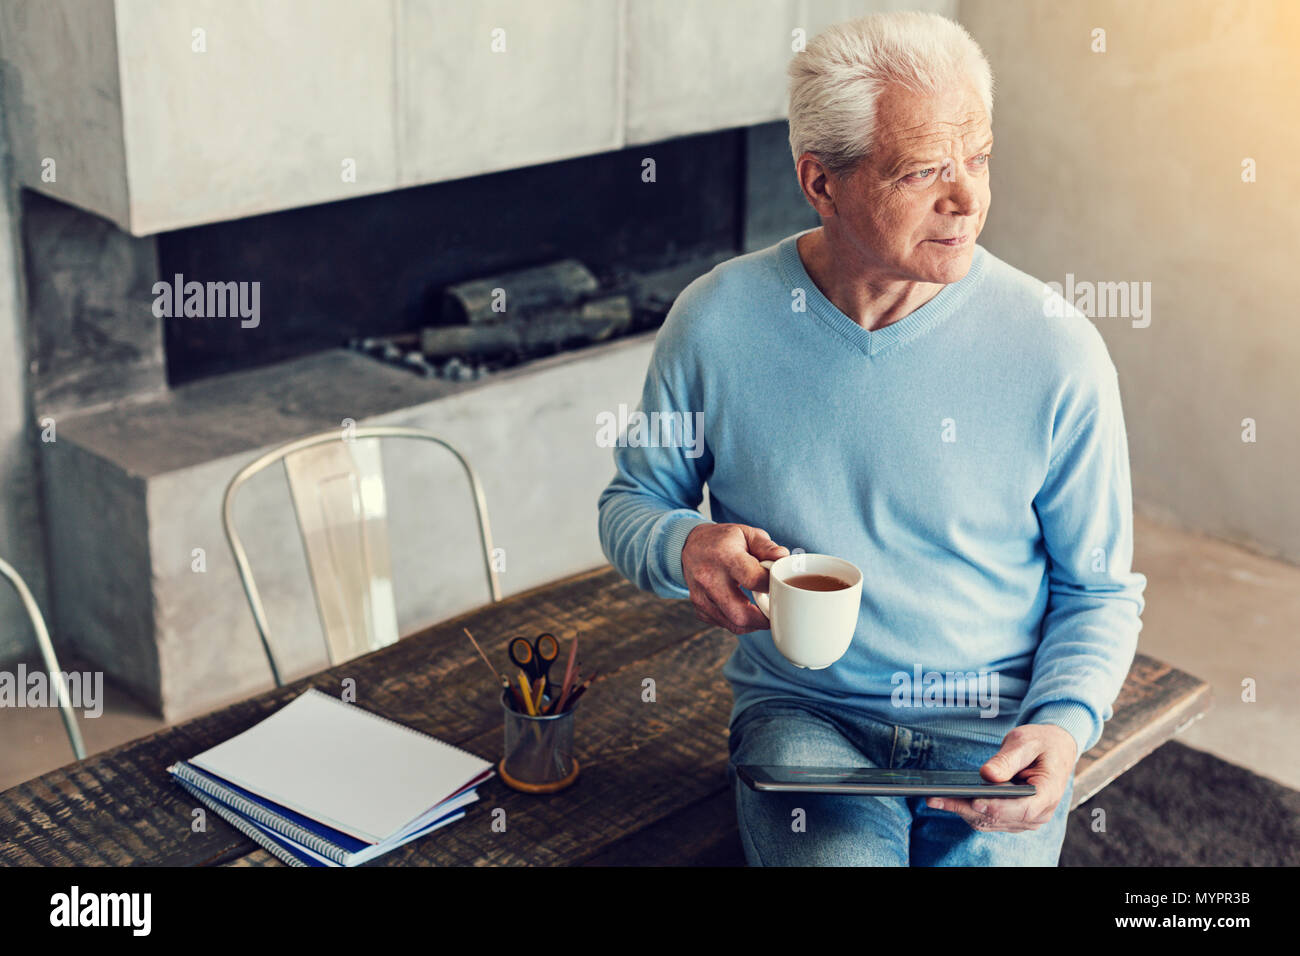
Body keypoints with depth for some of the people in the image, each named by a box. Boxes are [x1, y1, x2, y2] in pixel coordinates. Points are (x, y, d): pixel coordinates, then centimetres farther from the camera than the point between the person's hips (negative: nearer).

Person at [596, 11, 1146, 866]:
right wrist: (685, 548, -14)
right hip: (801, 711, -1)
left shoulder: (1057, 349, -8)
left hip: (995, 730, 1)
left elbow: (1099, 590, 3)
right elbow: (631, 504, 9)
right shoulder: (717, 322, -6)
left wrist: (1062, 726, -15)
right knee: (840, 855, -28)